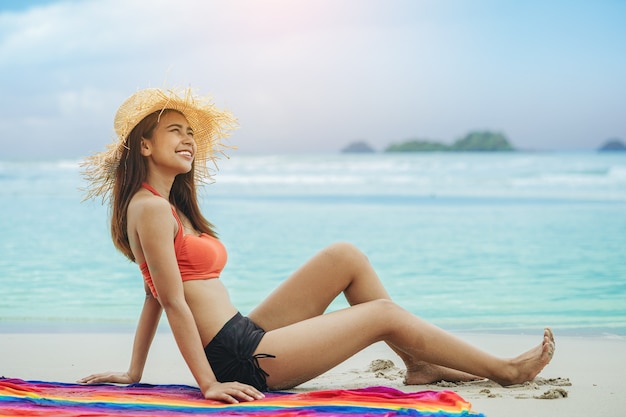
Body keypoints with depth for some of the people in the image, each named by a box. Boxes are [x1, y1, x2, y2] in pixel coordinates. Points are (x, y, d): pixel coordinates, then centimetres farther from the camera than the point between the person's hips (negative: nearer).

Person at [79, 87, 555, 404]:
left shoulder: (171, 206, 17)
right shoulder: (150, 208, -14)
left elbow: (156, 296, 19)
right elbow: (173, 302, -18)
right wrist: (210, 384, -18)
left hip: (244, 338, 10)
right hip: (237, 360, -10)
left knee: (346, 257, 8)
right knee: (384, 313, -3)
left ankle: (419, 364, 13)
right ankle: (506, 369, 12)